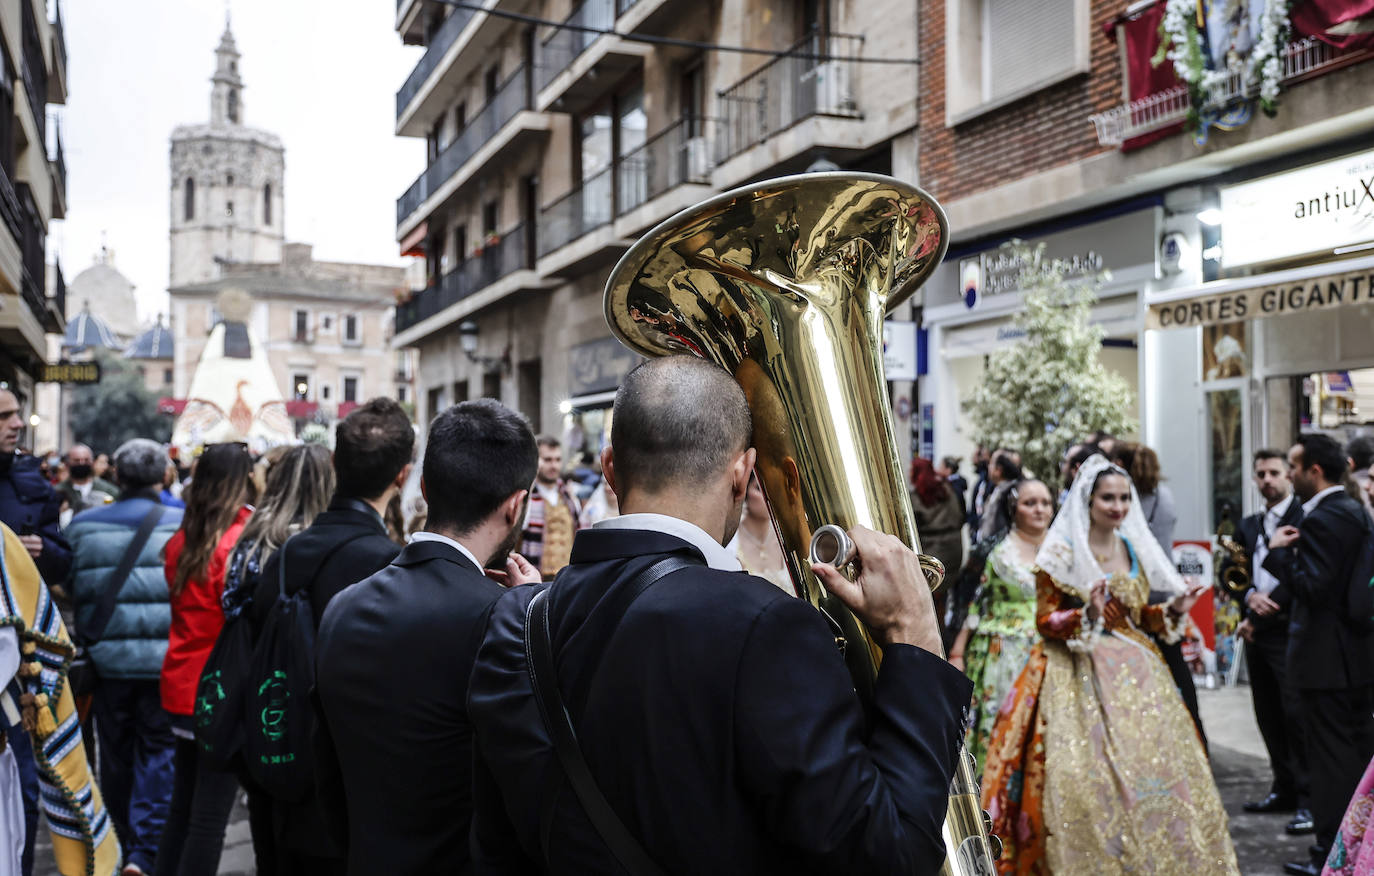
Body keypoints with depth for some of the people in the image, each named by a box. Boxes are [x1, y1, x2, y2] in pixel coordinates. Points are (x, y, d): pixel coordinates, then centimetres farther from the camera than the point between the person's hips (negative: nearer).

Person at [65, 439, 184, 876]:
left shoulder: (83, 526, -2)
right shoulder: (184, 525, -9)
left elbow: (71, 589, 7)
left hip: (108, 660, 3)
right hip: (166, 661, -3)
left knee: (116, 757, 17)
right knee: (159, 753, 6)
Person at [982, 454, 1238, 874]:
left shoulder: (1135, 549, 10)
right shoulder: (1062, 552, -6)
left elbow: (1139, 614, 17)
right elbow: (1046, 620, -6)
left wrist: (1174, 610, -1)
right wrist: (1088, 614, -22)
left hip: (1135, 673, 5)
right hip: (1081, 676, -5)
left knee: (1154, 763, 3)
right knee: (1088, 774, -10)